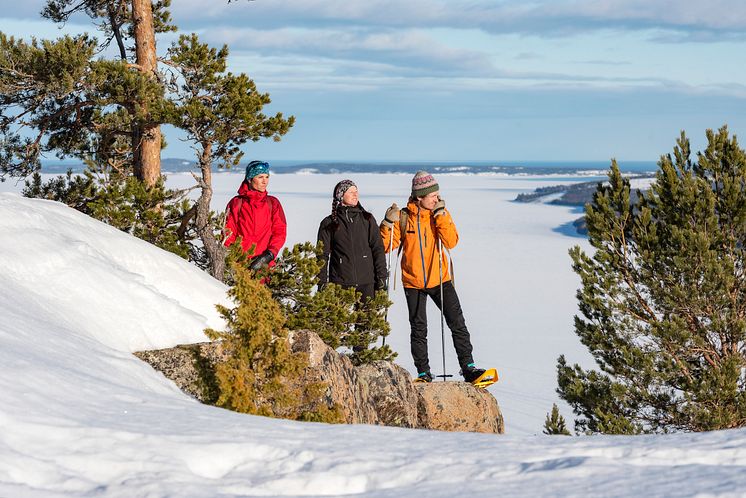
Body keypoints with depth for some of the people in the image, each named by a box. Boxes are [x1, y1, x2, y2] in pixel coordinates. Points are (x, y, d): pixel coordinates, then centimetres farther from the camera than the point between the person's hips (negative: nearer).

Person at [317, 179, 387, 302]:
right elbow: (323, 255, 6)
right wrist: (322, 283, 0)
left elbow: (378, 249, 8)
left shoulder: (367, 219, 10)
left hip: (366, 282, 1)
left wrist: (381, 277, 1)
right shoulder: (329, 224, 6)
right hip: (340, 283, -1)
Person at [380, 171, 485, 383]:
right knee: (419, 330, 5)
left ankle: (468, 367, 1)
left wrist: (440, 215, -20)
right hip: (413, 282, -1)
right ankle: (424, 373, 14)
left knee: (457, 323, -3)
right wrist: (388, 224, -20)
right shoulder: (404, 217, -6)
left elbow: (451, 242, -15)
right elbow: (387, 246, -4)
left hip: (440, 279, 1)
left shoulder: (440, 213, -2)